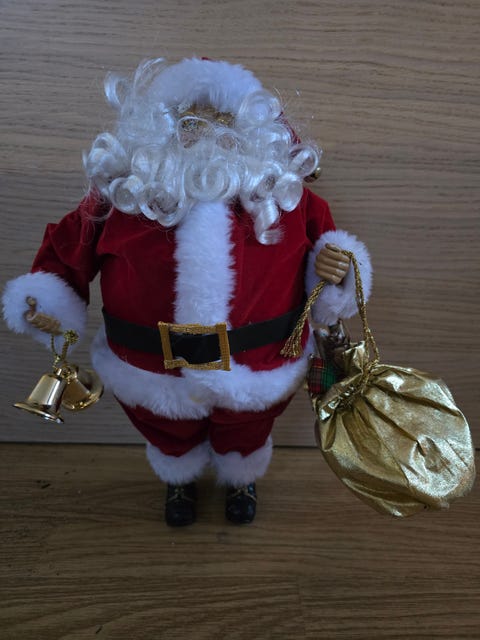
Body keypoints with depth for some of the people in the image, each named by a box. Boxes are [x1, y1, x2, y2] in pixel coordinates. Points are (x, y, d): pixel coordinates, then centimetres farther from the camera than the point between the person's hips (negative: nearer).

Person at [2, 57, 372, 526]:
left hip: (257, 376, 1)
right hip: (152, 376, 0)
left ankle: (241, 479, 70)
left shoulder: (283, 193, -14)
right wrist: (47, 301, -18)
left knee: (244, 440, 32)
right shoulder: (121, 194, -16)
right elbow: (66, 249, -4)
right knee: (171, 442, 32)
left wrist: (333, 272, -21)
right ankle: (180, 480, 71)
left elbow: (324, 240, -1)